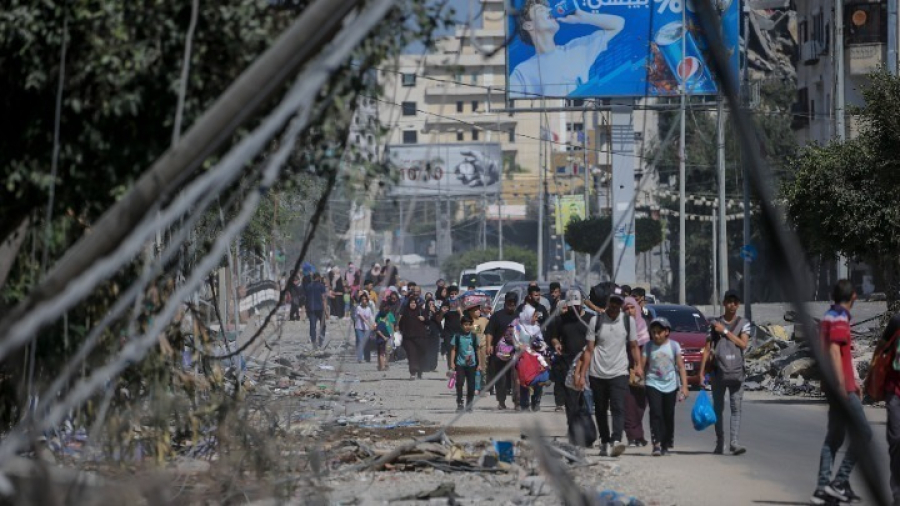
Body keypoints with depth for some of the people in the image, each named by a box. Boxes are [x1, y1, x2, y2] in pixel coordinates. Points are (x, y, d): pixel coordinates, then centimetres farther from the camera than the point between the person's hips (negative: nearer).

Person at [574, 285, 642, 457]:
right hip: (597, 373, 1)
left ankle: (616, 441, -31)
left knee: (618, 408, -18)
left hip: (619, 373, -1)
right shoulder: (596, 320, 3)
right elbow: (589, 349, 3)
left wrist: (638, 365, -6)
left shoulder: (628, 321, 5)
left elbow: (633, 346, 11)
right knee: (600, 410, 8)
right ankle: (605, 442, 21)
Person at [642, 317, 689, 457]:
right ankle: (657, 443, -21)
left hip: (670, 386, 1)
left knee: (668, 416, 7)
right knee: (656, 413, -16)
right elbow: (642, 365, -2)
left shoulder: (674, 346, 1)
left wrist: (684, 386, -6)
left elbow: (681, 367, 1)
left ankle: (665, 445, 18)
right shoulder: (649, 347, 1)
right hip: (653, 384, -1)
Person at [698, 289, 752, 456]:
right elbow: (707, 349, 9)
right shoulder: (715, 324, 9)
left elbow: (743, 344, -7)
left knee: (736, 408, -8)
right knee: (718, 409, 5)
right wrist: (702, 372, 3)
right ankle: (719, 444, 11)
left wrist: (725, 331, -6)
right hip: (718, 371, 1)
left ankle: (735, 443, -15)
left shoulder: (744, 324, 9)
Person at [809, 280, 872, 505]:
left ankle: (823, 488, 7)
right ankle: (840, 482, -11)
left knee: (835, 436, 10)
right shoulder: (839, 319, -13)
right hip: (841, 386, -10)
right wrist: (843, 386, -26)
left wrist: (853, 381, 27)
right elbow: (834, 351, -23)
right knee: (864, 433, -8)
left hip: (836, 385, 10)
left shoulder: (830, 317, 17)